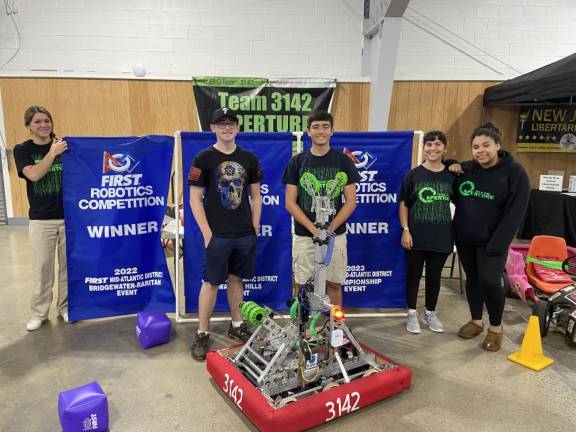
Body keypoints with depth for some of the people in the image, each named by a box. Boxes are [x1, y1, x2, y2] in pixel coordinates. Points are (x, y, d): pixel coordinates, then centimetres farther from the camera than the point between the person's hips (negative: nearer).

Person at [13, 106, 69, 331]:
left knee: (68, 266, 9)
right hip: (41, 219, -1)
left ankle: (65, 307, 25)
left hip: (69, 216, 1)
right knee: (42, 268, 4)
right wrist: (53, 152, -17)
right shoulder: (22, 150, 1)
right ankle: (39, 312, 20)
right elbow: (34, 175, -16)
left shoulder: (64, 145, 4)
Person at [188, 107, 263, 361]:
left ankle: (237, 326, 30)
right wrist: (207, 233, -11)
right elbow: (195, 199, -6)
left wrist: (255, 228, 5)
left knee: (236, 278, 15)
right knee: (211, 282, 3)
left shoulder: (249, 158, 7)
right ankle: (202, 333, 16)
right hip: (217, 235, -3)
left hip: (245, 235, 4)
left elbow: (256, 196, 12)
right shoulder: (204, 158, -4)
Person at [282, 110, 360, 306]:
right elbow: (290, 203, -3)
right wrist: (313, 229, -14)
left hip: (335, 235, 0)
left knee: (334, 283, 10)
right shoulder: (296, 162, 1)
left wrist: (330, 228, -14)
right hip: (304, 235, 0)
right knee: (301, 284, 7)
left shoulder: (343, 161, 1)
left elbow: (351, 202, -1)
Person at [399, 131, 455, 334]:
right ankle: (412, 313, 23)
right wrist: (405, 230, -8)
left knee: (434, 275, 13)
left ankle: (430, 313, 30)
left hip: (442, 236, 2)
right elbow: (403, 204, -1)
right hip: (416, 235, -2)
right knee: (414, 274, 8)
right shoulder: (413, 174, -4)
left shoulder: (452, 175, 2)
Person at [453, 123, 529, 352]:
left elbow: (514, 213, -15)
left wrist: (497, 245, -19)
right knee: (472, 279, 13)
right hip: (464, 239, 5)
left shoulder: (514, 172, -11)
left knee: (489, 280, -14)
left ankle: (496, 327, 9)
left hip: (493, 241, -4)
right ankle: (476, 321, 32)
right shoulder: (465, 169, 1)